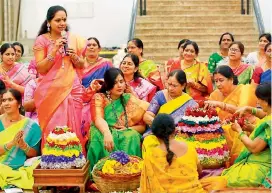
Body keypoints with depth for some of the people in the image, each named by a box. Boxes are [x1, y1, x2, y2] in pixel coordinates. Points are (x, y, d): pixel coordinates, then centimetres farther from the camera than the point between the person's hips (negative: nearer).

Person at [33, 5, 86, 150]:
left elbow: (81, 65, 14)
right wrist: (54, 50, -16)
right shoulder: (42, 40, -2)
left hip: (72, 89, 3)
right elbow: (40, 69, -8)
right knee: (53, 130, -3)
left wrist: (74, 56, -6)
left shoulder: (73, 39, 8)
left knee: (73, 128, 5)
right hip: (51, 91, -3)